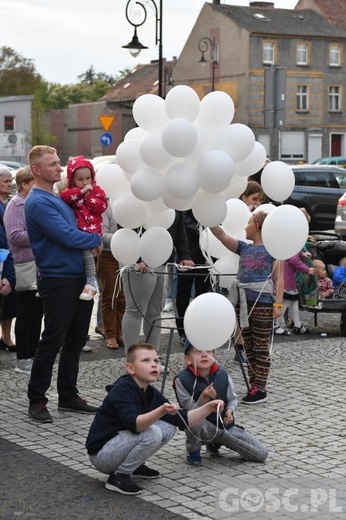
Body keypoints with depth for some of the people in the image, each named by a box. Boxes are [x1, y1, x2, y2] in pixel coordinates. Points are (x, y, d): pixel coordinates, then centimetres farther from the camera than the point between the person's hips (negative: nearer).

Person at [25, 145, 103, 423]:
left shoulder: (57, 198, 15)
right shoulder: (38, 203, -15)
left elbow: (75, 230, 23)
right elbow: (67, 236, -21)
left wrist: (91, 243, 1)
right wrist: (96, 239, -5)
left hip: (79, 278, 9)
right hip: (58, 280, -9)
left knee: (76, 340, 14)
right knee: (52, 342, -3)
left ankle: (68, 395, 24)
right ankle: (37, 400, 7)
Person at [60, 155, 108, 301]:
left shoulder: (96, 190, 9)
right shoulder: (71, 191, 13)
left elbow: (102, 206, -5)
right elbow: (64, 196, -11)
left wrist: (88, 196, -10)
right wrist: (81, 192, -16)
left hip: (92, 229, -4)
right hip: (76, 230, 4)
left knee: (86, 249, -24)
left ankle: (91, 282, -22)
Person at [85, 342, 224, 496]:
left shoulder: (152, 394, 3)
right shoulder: (122, 389, -22)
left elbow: (183, 420, 3)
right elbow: (133, 424, -36)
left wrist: (208, 408, -10)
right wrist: (161, 411, -49)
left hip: (117, 446, 8)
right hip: (101, 454, -8)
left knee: (168, 428, 2)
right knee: (152, 433, -26)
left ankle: (135, 466, 13)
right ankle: (119, 476, -12)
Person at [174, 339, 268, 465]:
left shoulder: (222, 374, -10)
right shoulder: (182, 380, -19)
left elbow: (232, 399, 5)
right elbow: (190, 412, -17)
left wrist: (230, 411, -17)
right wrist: (203, 398, -35)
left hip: (225, 425, 4)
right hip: (202, 429, -4)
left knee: (262, 455, -4)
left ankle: (216, 443, 17)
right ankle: (193, 450, -5)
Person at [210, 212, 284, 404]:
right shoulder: (244, 248, 13)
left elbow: (279, 279, -6)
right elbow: (221, 235, 7)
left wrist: (278, 303, -13)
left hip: (263, 304, -7)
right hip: (244, 303, 7)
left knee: (261, 348, -1)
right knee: (249, 347, 10)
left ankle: (260, 389, 3)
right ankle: (253, 386, 17)